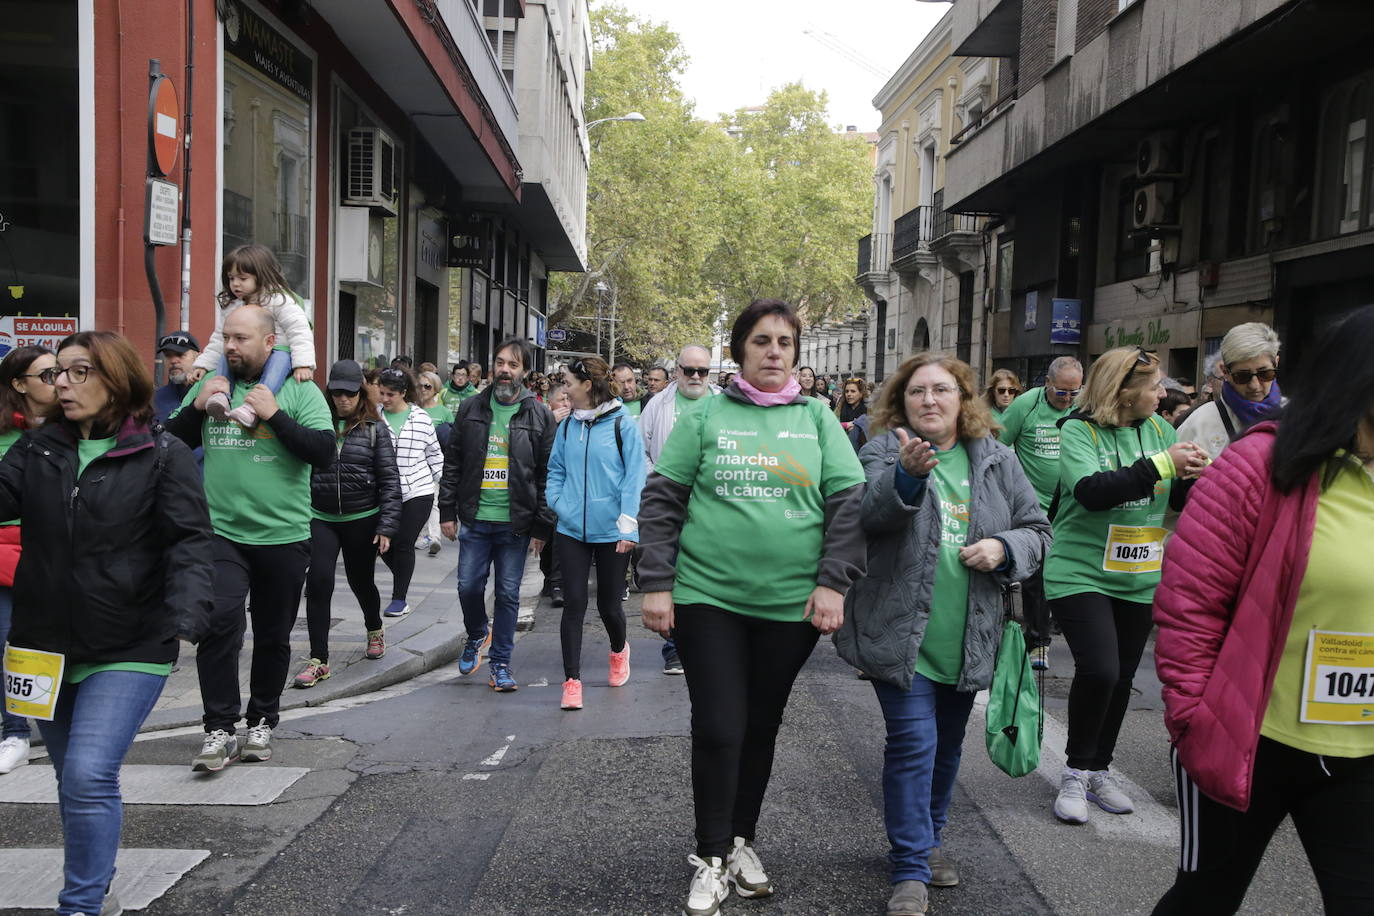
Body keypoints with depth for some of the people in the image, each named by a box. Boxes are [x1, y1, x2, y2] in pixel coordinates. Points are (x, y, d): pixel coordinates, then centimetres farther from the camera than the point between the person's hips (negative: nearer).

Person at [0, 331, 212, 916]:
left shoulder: (162, 455, -7)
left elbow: (190, 544, -14)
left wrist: (184, 617, -27)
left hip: (129, 650, -5)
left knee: (89, 777, -15)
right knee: (72, 780, 17)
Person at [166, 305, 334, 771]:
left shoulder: (300, 392, -2)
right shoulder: (210, 386, 8)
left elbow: (323, 453, -13)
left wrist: (274, 414, -18)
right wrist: (197, 407, -5)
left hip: (283, 536, -1)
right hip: (221, 532, 1)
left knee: (273, 637, 12)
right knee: (219, 621, -18)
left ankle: (262, 723, 30)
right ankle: (219, 729, -7)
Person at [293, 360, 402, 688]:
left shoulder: (374, 430, -2)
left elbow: (389, 481, -4)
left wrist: (386, 526, -10)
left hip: (362, 520, -1)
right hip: (321, 519, 1)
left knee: (361, 582, 14)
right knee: (318, 584, -10)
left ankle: (375, 631, 44)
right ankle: (319, 661, -3)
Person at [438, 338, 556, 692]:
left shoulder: (539, 416, -2)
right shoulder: (470, 409, 5)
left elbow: (547, 475, -2)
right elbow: (452, 463, 8)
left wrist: (542, 527, -6)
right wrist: (447, 511, 2)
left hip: (515, 523, -2)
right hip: (475, 519, 2)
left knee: (508, 593, 5)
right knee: (469, 586, 5)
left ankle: (501, 663, 18)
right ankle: (477, 635, 35)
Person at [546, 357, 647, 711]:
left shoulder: (622, 425, -8)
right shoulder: (567, 426, 6)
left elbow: (634, 477, -10)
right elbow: (556, 470, 16)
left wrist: (628, 526, -14)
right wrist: (557, 503, 0)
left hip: (611, 532, -3)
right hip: (572, 529, 3)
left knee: (608, 603, 10)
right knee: (574, 604, 0)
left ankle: (619, 651, 41)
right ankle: (572, 681, 7)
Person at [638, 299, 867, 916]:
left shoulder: (817, 420, 5)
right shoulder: (706, 416, 1)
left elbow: (850, 503, 2)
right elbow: (661, 502, 1)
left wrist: (833, 583, -7)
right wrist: (657, 585, -5)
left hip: (793, 605, 2)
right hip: (708, 598, -2)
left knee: (761, 728, 14)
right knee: (718, 728, -1)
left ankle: (740, 841, 32)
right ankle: (711, 860, 16)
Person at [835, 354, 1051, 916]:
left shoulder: (996, 460, 6)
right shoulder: (883, 452, -4)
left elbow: (1037, 530, 10)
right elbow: (869, 514, -24)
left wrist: (1005, 548, -12)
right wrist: (908, 475, -43)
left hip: (968, 639, 4)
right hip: (901, 632, -4)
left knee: (946, 745, 17)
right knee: (913, 743, -8)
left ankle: (927, 839, 38)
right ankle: (911, 870, 5)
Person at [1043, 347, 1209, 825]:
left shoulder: (1159, 430, 5)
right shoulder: (1078, 430, -10)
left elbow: (1183, 499, 8)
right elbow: (1090, 490, -26)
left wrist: (1192, 476, -14)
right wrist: (1160, 465, -27)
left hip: (1139, 580, 6)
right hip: (1081, 574, -6)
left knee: (1121, 678, 12)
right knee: (1098, 671, -18)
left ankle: (1099, 771, 30)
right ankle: (1076, 773, 4)